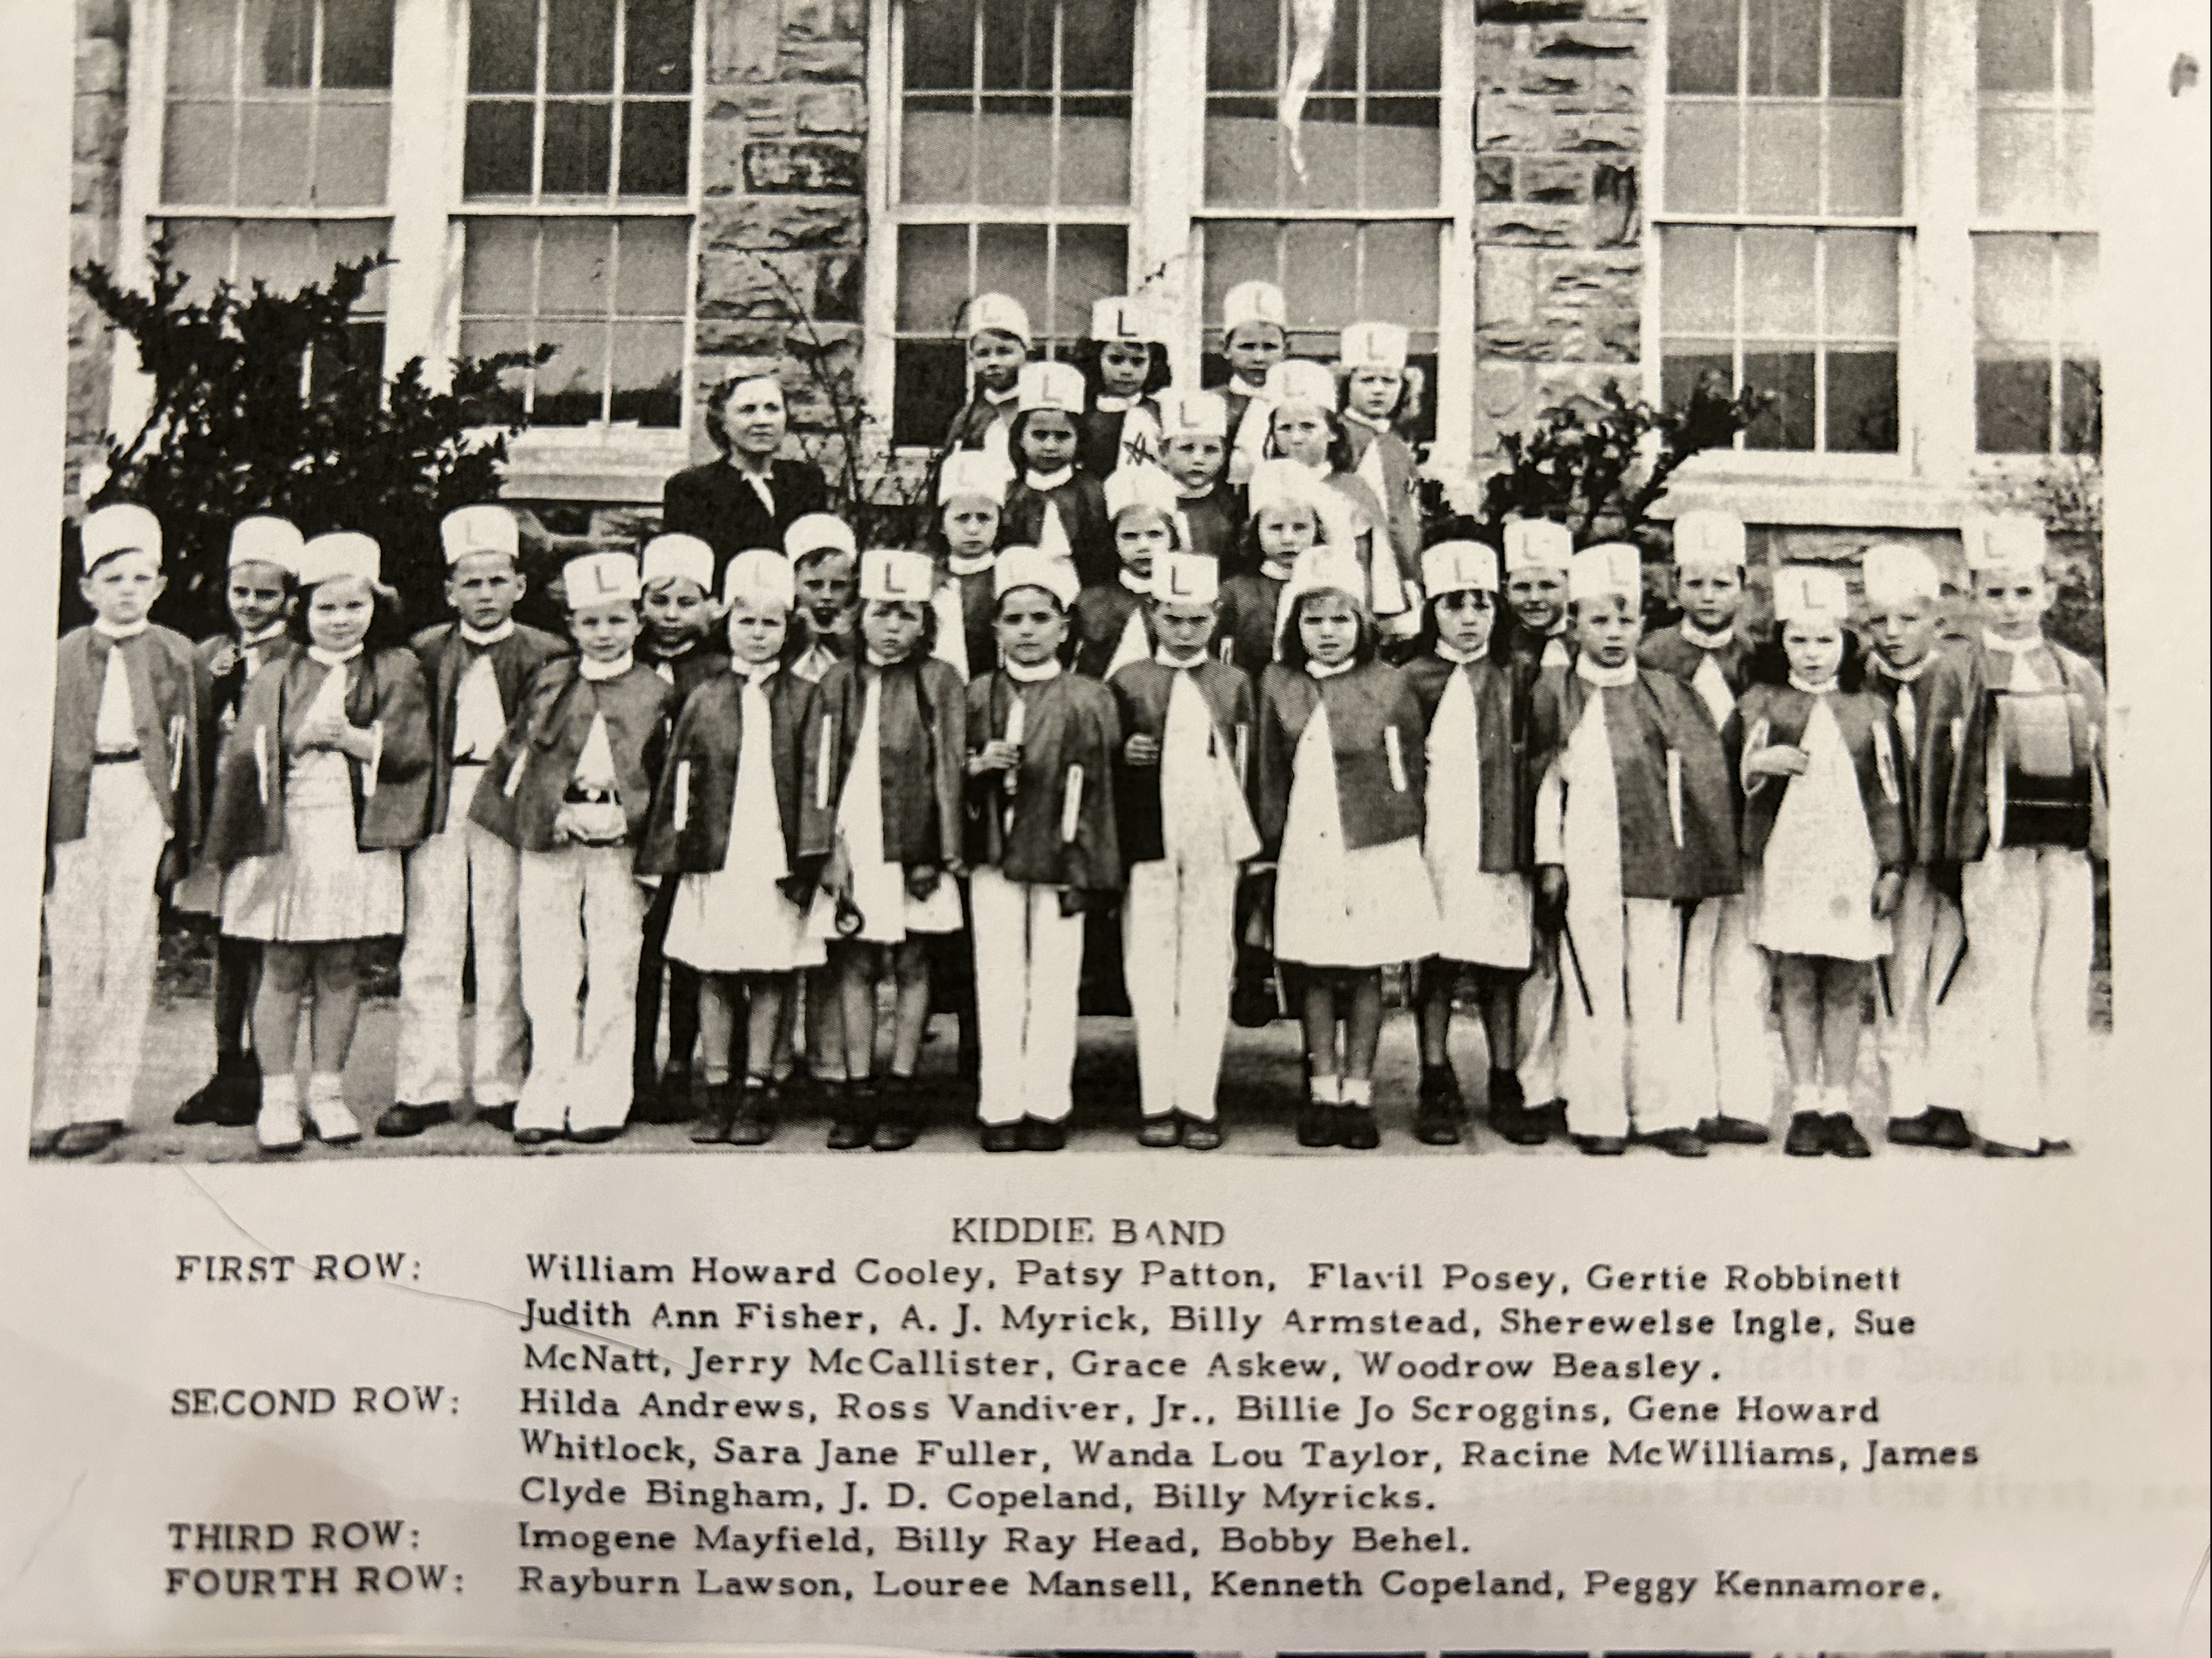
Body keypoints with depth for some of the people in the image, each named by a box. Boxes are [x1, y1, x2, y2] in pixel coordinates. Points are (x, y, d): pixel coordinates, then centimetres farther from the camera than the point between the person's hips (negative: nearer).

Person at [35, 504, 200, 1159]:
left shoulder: (175, 654, 8)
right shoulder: (65, 655, 12)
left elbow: (187, 748, 6)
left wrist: (181, 836, 1)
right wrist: (34, 837, 4)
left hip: (140, 804, -1)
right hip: (76, 807, 1)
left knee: (128, 953, -2)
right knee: (72, 958, 2)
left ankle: (103, 1102, 4)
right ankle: (60, 1104, 8)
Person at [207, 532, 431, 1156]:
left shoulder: (397, 671, 6)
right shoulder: (275, 681, 9)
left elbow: (411, 749, -5)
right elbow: (244, 759, 6)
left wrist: (350, 738, -15)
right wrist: (298, 739, -8)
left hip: (356, 838, 0)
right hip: (285, 834, 1)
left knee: (340, 969, 5)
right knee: (283, 969, 1)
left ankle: (326, 1091, 16)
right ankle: (277, 1097, 10)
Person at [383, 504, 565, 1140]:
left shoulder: (546, 656, 5)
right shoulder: (426, 651, 10)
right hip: (438, 805, 2)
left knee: (505, 953, 3)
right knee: (429, 949, 2)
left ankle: (501, 1087, 11)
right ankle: (425, 1087, 9)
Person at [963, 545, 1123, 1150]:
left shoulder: (1090, 701, 2)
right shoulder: (977, 697, 7)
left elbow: (1101, 792, 1)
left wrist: (1093, 874, -4)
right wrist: (975, 768, -9)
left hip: (1060, 862, -1)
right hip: (993, 860, 2)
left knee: (1055, 985, 2)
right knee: (998, 986, 4)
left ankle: (1048, 1106, 12)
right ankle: (1000, 1108, 11)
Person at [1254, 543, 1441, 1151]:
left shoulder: (1388, 685, 0)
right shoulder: (1277, 685, 5)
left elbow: (1412, 770, 7)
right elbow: (1270, 775, 11)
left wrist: (1402, 837, 5)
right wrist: (1271, 844, 9)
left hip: (1377, 849, -1)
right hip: (1307, 849, 1)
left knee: (1366, 971, 5)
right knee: (1314, 974, 5)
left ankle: (1358, 1094, 13)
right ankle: (1323, 1094, 15)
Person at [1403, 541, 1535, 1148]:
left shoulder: (1511, 683, 9)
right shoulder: (1413, 681, 4)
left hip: (1498, 846, 1)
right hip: (1435, 842, -1)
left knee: (1501, 970, 4)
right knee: (1436, 966, 0)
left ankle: (1505, 1090, 14)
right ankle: (1437, 1091, 9)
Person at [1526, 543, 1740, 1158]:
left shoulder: (1667, 694, 9)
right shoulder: (1555, 696, 5)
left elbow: (1697, 781, 10)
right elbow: (1544, 783, 4)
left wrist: (1689, 867, 4)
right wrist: (1549, 863, -1)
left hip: (1656, 864, 2)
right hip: (1586, 864, -2)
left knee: (1659, 990, 4)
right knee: (1593, 991, 1)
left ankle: (1662, 1111, 11)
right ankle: (1597, 1115, 8)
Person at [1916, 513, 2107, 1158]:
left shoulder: (2081, 676, 12)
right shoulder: (1956, 676, 2)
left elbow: (2104, 766, 15)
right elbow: (1936, 768, 1)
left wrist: (2107, 850, 11)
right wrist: (1937, 857, -1)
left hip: (2069, 857, 3)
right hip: (1995, 856, -3)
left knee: (2065, 995, 6)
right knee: (2002, 994, -2)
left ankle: (2054, 1123, 15)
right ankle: (2005, 1129, 6)